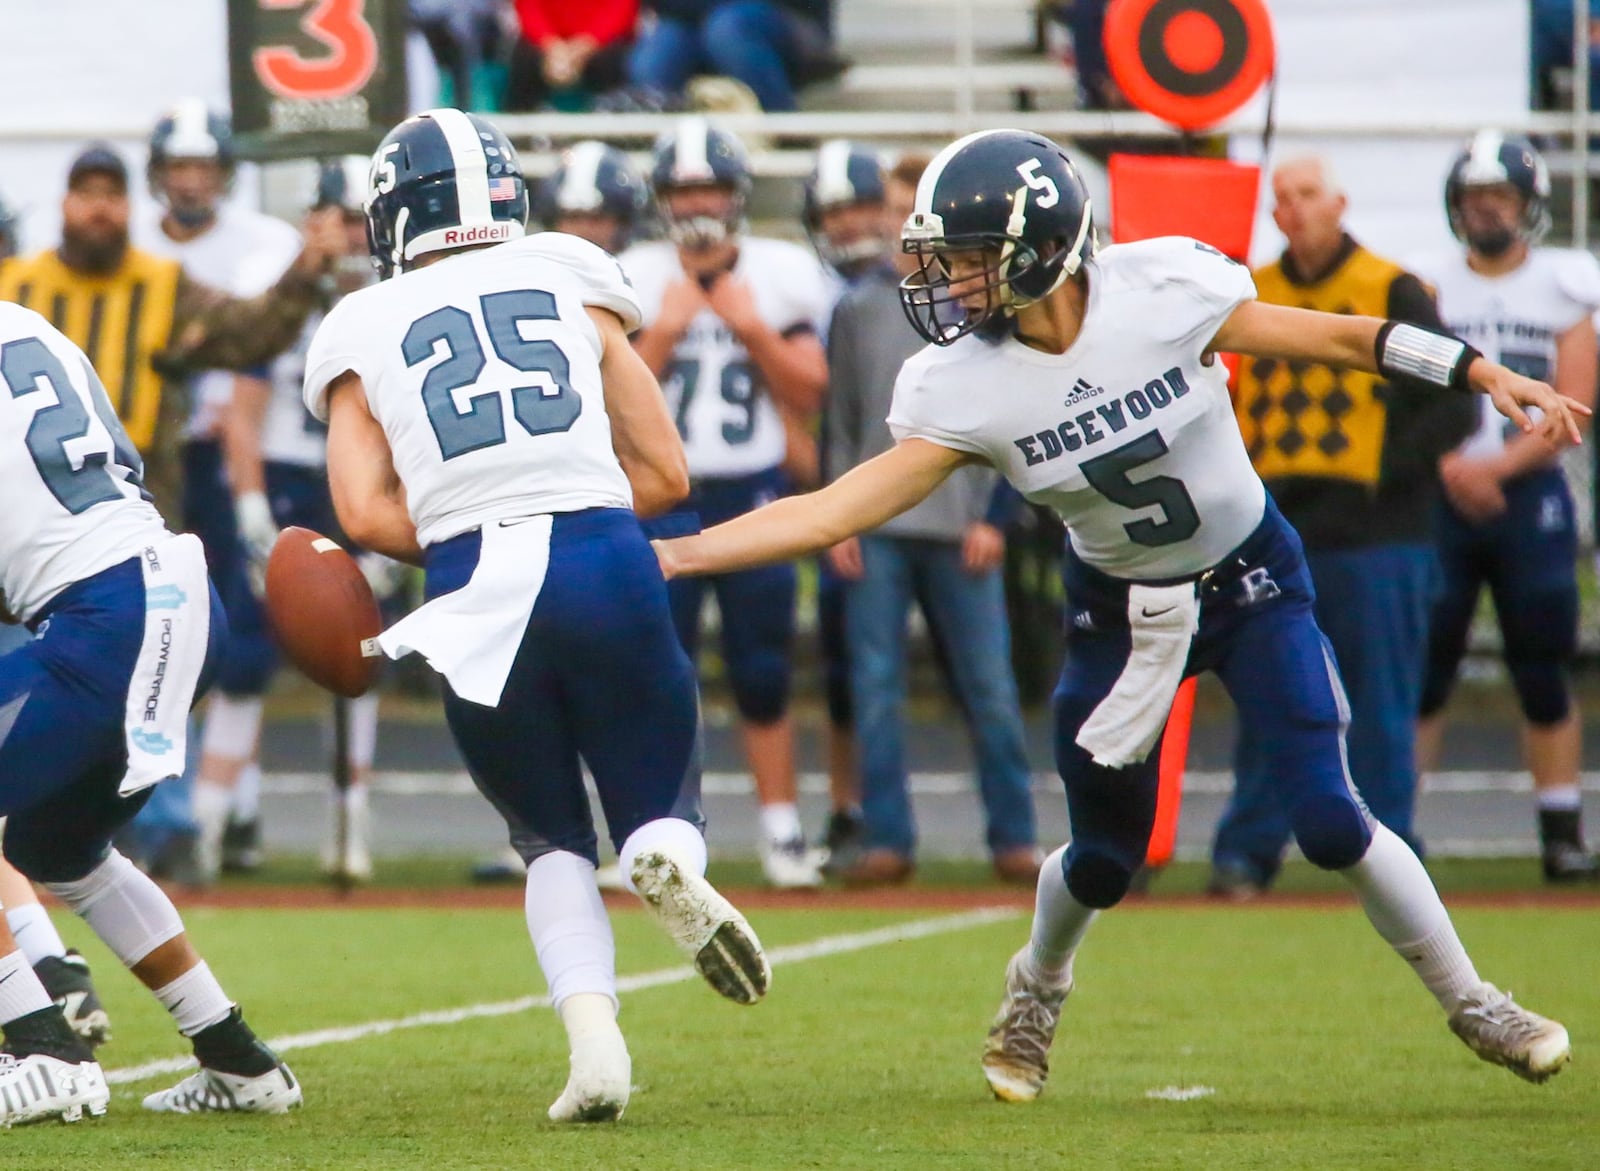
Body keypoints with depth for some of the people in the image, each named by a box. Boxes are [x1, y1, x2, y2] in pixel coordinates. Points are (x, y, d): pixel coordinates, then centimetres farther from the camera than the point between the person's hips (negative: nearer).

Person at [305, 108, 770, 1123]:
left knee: (552, 840, 20)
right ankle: (670, 863, -22)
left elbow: (367, 512, 1)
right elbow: (665, 472, 14)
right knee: (662, 813, 17)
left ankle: (593, 1031, -7)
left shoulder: (361, 332, 14)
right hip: (604, 559, 0)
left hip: (474, 587, 0)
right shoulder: (572, 279, 16)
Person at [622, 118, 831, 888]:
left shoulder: (777, 277, 3)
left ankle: (782, 831, 13)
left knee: (765, 675, 4)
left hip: (753, 494, 1)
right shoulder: (639, 281, 0)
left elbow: (808, 395, 1)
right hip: (663, 498, -1)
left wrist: (754, 330, -10)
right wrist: (664, 332, -14)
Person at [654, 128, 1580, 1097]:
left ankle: (1472, 1005, 11)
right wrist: (679, 554, -27)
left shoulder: (1166, 289, -24)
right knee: (1107, 855, 5)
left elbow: (1339, 339, -13)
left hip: (1251, 581, -2)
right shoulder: (961, 386, -19)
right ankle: (1036, 992, 39)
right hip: (1120, 609, 2)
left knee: (1331, 821, -10)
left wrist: (1486, 375, -14)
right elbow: (837, 511, -19)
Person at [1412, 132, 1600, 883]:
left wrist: (1498, 463, -14)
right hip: (1437, 495, 0)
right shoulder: (1426, 288, 7)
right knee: (1420, 670, -3)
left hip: (1529, 492, 0)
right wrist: (1450, 469, -13)